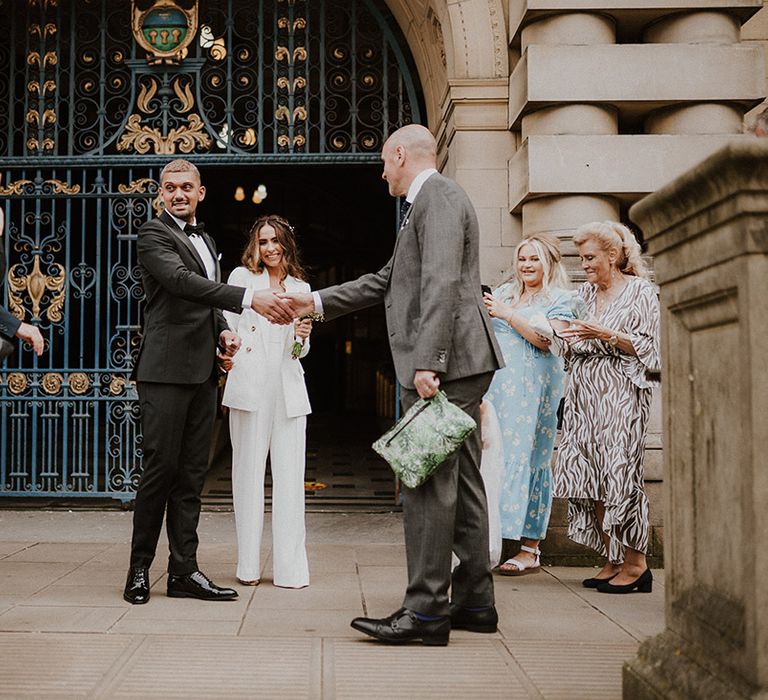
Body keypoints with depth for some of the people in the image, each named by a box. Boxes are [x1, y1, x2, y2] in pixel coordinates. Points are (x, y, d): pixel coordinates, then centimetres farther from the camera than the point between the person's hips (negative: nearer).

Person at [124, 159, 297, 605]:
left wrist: (223, 332, 7)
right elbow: (182, 281, -23)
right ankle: (140, 569, 8)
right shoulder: (154, 235, -5)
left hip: (203, 372, 7)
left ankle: (184, 571, 12)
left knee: (192, 473, 7)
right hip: (166, 370, -7)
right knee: (161, 468, -5)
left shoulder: (207, 241, 21)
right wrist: (250, 298, -33)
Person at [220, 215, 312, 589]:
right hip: (249, 385, -3)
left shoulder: (300, 288, 18)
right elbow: (228, 326, 6)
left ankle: (290, 567, 4)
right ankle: (248, 566, 7)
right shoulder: (241, 277, 9)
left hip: (288, 388, 3)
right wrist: (225, 355, -13)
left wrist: (303, 337, 1)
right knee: (248, 470, 0)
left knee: (290, 476, -1)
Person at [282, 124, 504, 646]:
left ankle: (426, 611, -5)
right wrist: (317, 302, 28)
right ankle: (474, 601, 19)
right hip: (459, 367, 11)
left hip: (446, 365, -11)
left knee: (429, 483, -9)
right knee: (461, 481, 12)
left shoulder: (437, 197, -8)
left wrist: (427, 362, -26)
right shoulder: (430, 202, 25)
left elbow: (441, 284, -21)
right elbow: (387, 281, 29)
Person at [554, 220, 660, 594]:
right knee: (590, 477, 1)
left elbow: (649, 346, -5)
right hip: (584, 394, 6)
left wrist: (606, 335, -14)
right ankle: (613, 561, 8)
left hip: (620, 394, -6)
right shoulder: (584, 293, 19)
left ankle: (636, 563, -2)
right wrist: (565, 334, 3)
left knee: (619, 473, -11)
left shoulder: (641, 291, 1)